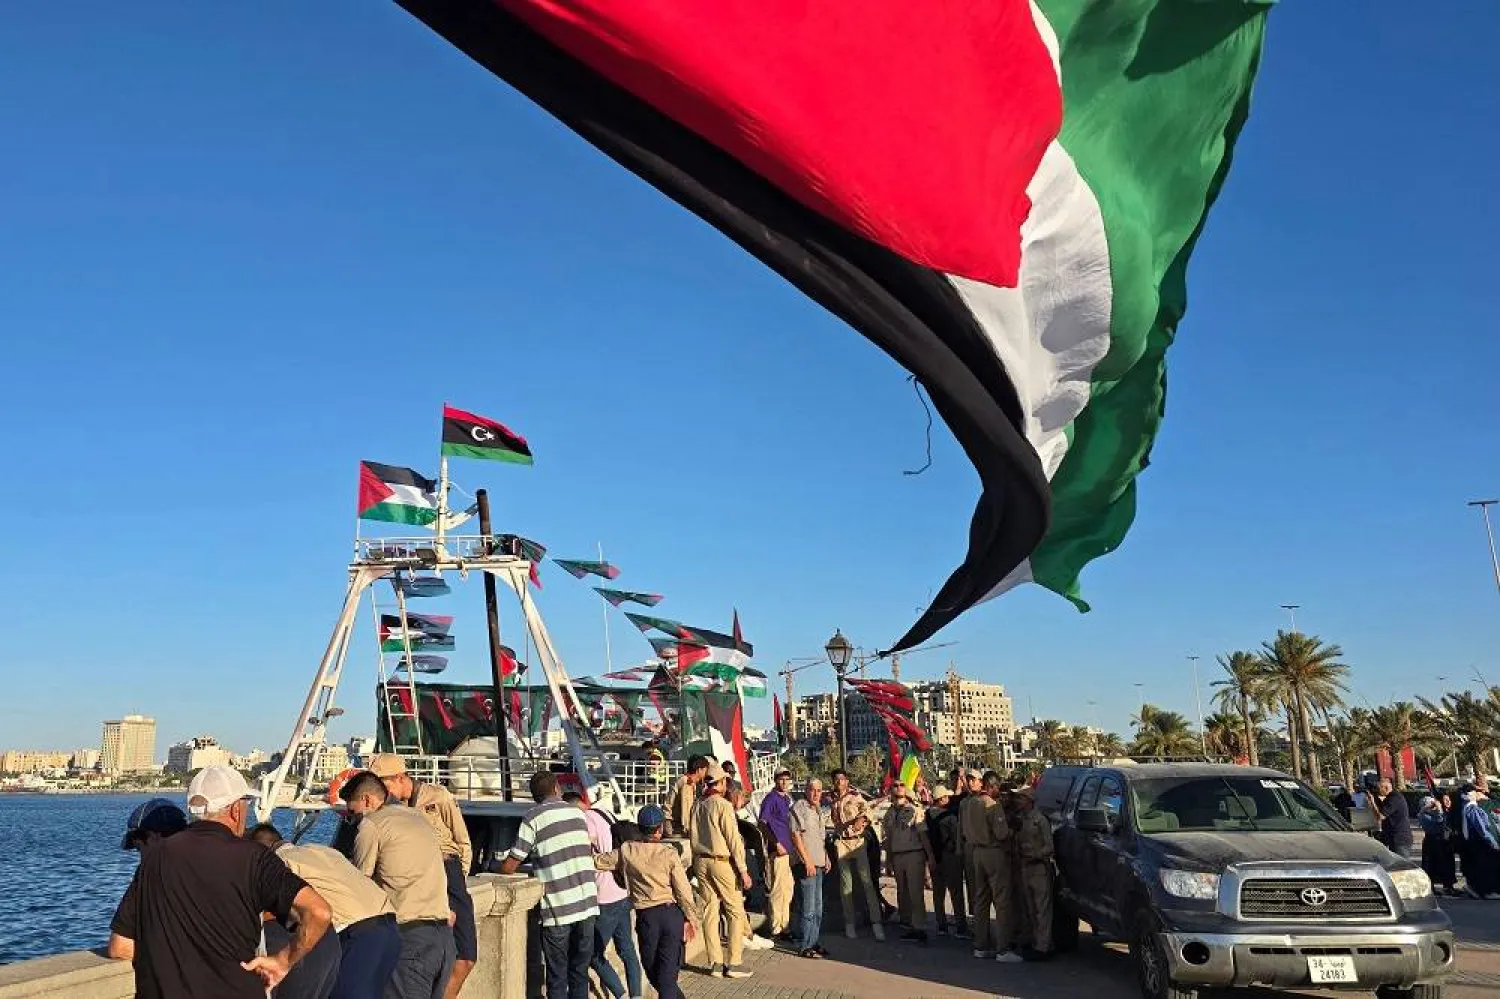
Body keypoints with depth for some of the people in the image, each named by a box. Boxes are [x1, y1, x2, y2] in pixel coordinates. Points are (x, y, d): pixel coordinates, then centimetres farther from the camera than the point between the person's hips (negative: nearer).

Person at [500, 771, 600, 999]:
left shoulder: (534, 818, -4)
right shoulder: (577, 813, 12)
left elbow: (510, 866, -5)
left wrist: (498, 867, 17)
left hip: (558, 911, -4)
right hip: (587, 905, 4)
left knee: (557, 979, 5)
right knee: (580, 973, 13)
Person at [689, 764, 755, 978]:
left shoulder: (697, 804, 4)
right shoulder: (723, 805, -13)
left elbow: (693, 835, 5)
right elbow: (733, 839, -13)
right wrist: (743, 870, -10)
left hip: (700, 861, 6)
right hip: (722, 862, -6)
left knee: (709, 912, 9)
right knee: (735, 911, 4)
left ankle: (715, 963, 13)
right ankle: (734, 964, 3)